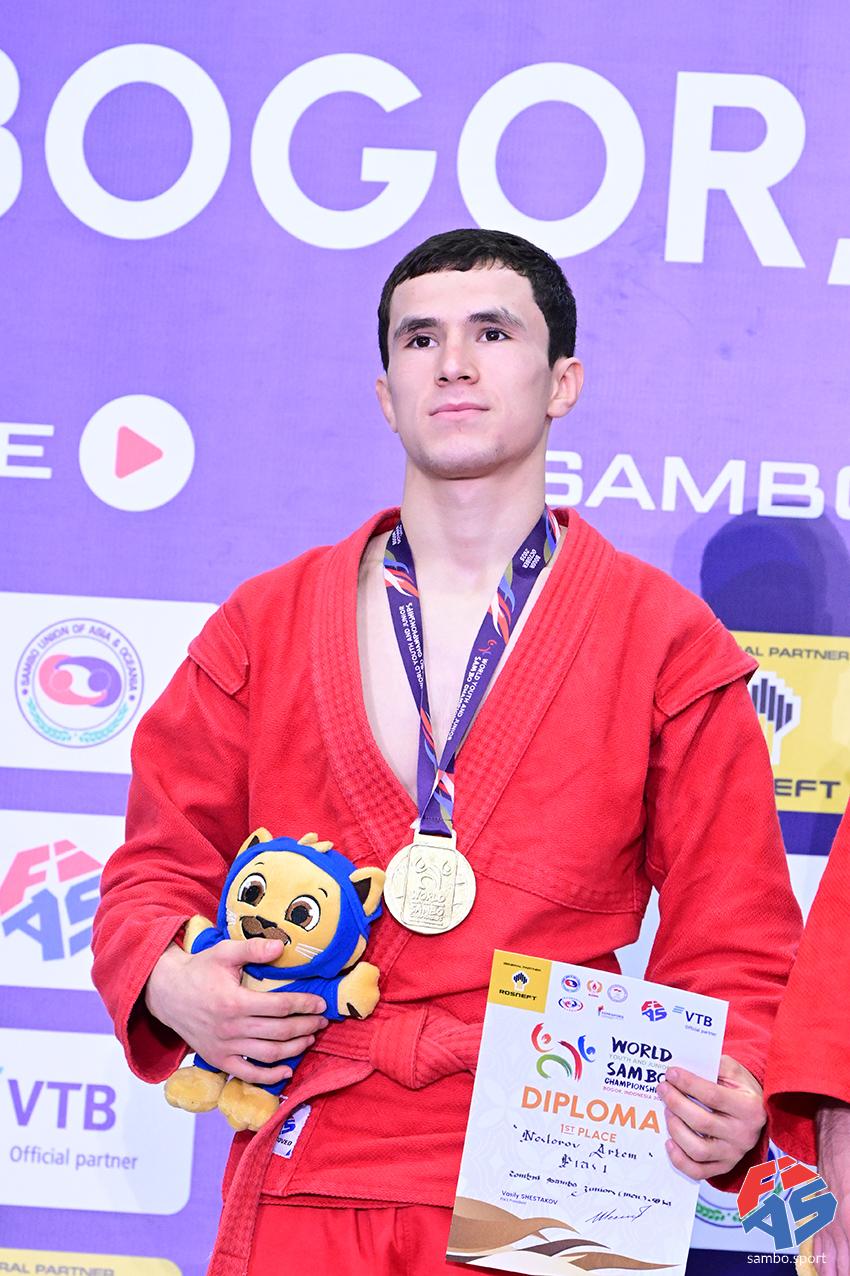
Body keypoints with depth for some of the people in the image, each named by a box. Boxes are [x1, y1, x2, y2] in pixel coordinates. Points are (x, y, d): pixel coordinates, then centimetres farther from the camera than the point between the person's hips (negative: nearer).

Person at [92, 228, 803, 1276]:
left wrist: (732, 1100, -17)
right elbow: (163, 864, 16)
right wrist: (166, 981, -5)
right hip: (302, 1188, 2)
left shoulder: (668, 644, 4)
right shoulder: (261, 627, 10)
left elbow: (729, 945, 2)